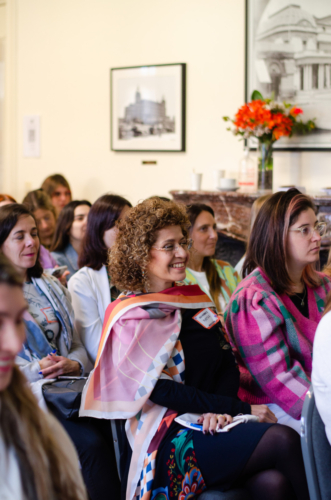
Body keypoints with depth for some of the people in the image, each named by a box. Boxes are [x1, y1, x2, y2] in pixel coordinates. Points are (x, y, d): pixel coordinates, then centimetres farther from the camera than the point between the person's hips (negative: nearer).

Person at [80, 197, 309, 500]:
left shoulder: (194, 299, 17)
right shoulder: (130, 316, -2)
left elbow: (228, 363, 11)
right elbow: (162, 391, -11)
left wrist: (220, 409, -11)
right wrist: (240, 408, -14)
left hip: (212, 426, 5)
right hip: (166, 440, -5)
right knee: (283, 440, -26)